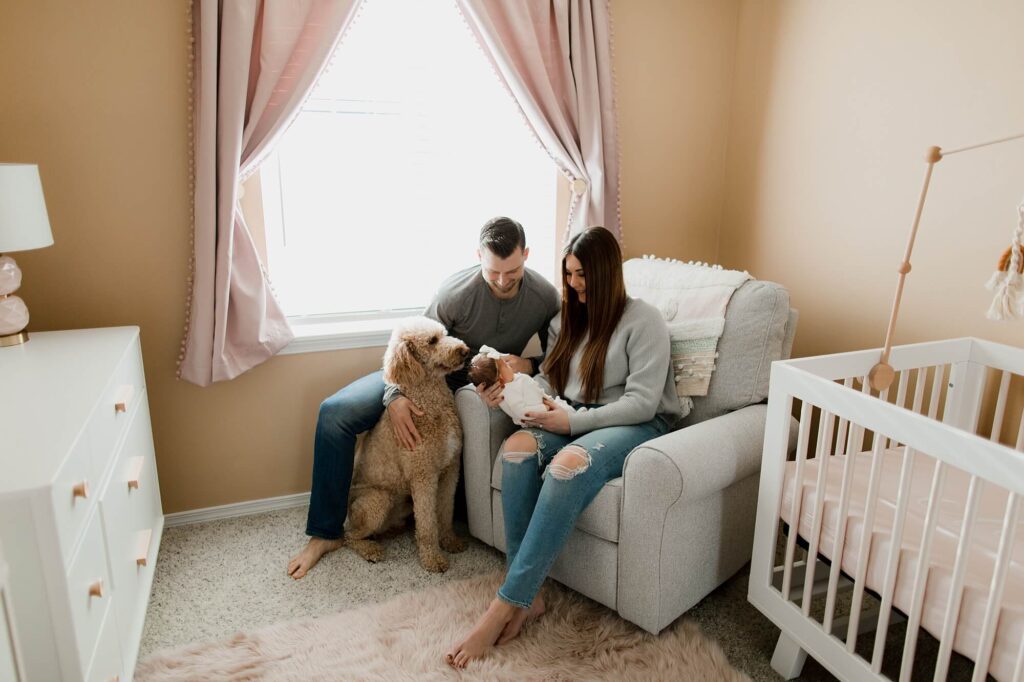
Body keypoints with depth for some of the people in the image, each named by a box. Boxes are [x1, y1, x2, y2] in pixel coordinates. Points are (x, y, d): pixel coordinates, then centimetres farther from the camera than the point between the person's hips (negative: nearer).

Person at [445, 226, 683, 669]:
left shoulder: (642, 320, -6)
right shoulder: (567, 319, 14)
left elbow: (642, 402, -14)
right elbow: (548, 381, 12)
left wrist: (573, 422, -22)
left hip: (638, 426, -5)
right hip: (573, 421, 6)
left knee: (569, 463, -37)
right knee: (517, 448, -27)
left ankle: (506, 603, -30)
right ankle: (528, 595, -23)